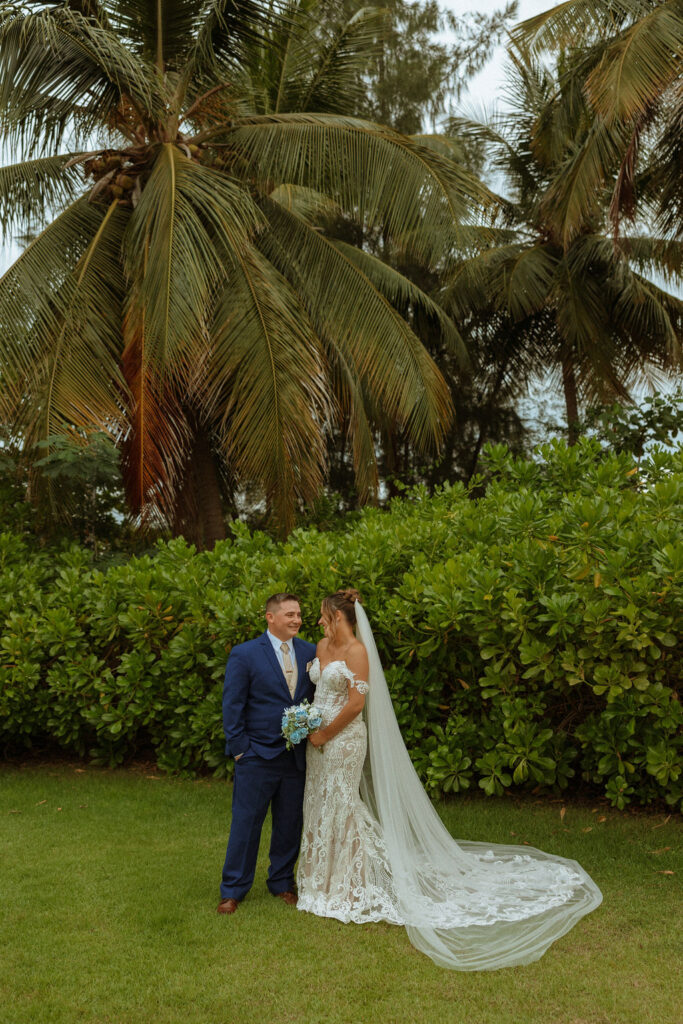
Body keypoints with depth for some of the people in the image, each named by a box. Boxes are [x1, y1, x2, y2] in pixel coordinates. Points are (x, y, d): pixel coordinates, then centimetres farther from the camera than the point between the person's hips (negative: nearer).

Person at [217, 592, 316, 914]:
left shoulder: (310, 652, 4)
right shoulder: (244, 655, -7)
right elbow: (232, 706, -6)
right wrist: (239, 750, -8)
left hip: (297, 757, 4)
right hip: (257, 756, -4)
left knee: (290, 824, 14)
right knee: (246, 823, 4)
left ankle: (282, 882, 31)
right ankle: (233, 890, 17)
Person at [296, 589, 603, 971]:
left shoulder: (357, 650, -17)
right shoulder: (322, 646, 9)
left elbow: (355, 703, -21)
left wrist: (324, 735, -15)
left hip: (344, 739, -9)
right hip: (319, 738, 9)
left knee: (341, 808, -1)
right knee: (320, 807, 14)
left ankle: (351, 890, 12)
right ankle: (326, 881, 29)